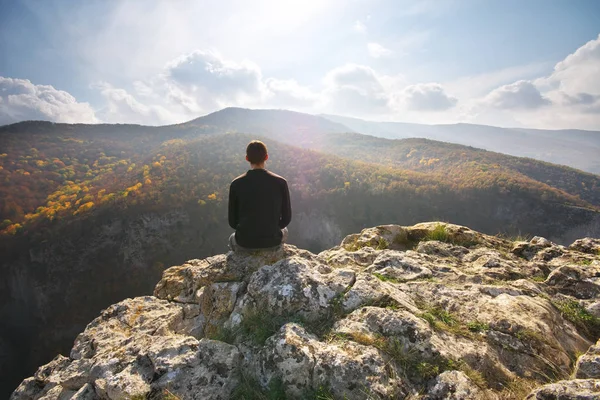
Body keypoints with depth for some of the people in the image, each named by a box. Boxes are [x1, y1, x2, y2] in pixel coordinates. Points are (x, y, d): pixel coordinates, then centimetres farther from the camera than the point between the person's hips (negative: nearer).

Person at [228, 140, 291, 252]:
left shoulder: (236, 184, -7)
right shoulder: (280, 182, -7)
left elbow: (232, 221, -1)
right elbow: (286, 218, -1)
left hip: (245, 242, 0)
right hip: (273, 241, 1)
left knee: (232, 239, 37)